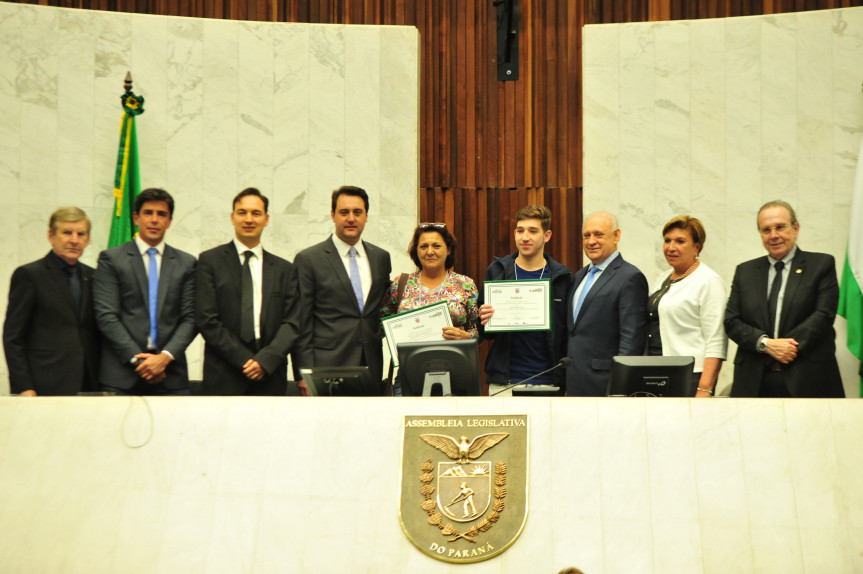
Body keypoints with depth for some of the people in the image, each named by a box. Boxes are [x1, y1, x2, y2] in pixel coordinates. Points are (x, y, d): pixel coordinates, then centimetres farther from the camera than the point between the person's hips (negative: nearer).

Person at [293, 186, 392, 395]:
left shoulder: (381, 258, 14)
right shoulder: (308, 259, 0)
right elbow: (301, 324, -3)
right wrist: (304, 375, -9)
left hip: (371, 370, 4)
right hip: (327, 368, -4)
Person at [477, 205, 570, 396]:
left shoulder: (560, 277, 3)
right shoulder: (497, 271, 6)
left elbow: (568, 333, 5)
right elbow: (484, 333, 9)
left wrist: (568, 379, -3)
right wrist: (484, 321, -13)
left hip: (548, 382, -1)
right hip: (504, 382, 1)